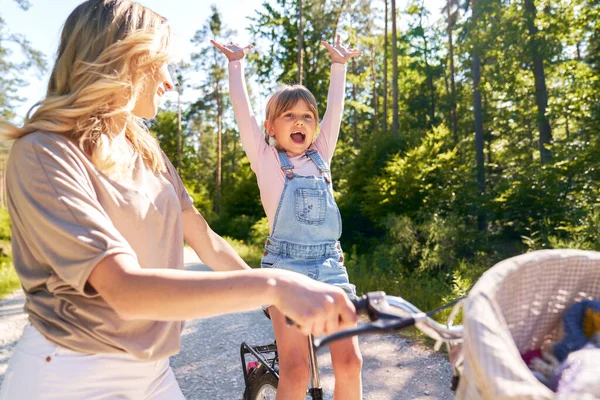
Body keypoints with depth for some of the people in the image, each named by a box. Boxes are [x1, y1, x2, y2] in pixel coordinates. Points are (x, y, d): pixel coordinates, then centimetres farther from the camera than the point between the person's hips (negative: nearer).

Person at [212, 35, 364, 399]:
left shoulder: (320, 156, 13)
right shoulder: (266, 159, 4)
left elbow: (335, 108, 15)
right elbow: (242, 109, 1)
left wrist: (339, 65, 21)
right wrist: (237, 63, 9)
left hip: (331, 266, 4)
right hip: (285, 265, -3)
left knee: (350, 362, 1)